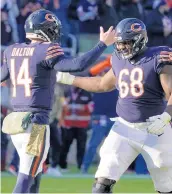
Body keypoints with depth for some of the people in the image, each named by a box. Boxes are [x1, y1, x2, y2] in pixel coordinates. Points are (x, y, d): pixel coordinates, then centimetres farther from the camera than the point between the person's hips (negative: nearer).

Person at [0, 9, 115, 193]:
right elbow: (78, 65, -24)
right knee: (26, 178, -7)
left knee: (35, 174, 20)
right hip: (35, 122, -8)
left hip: (15, 121, 8)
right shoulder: (46, 51, -12)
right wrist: (103, 44, -16)